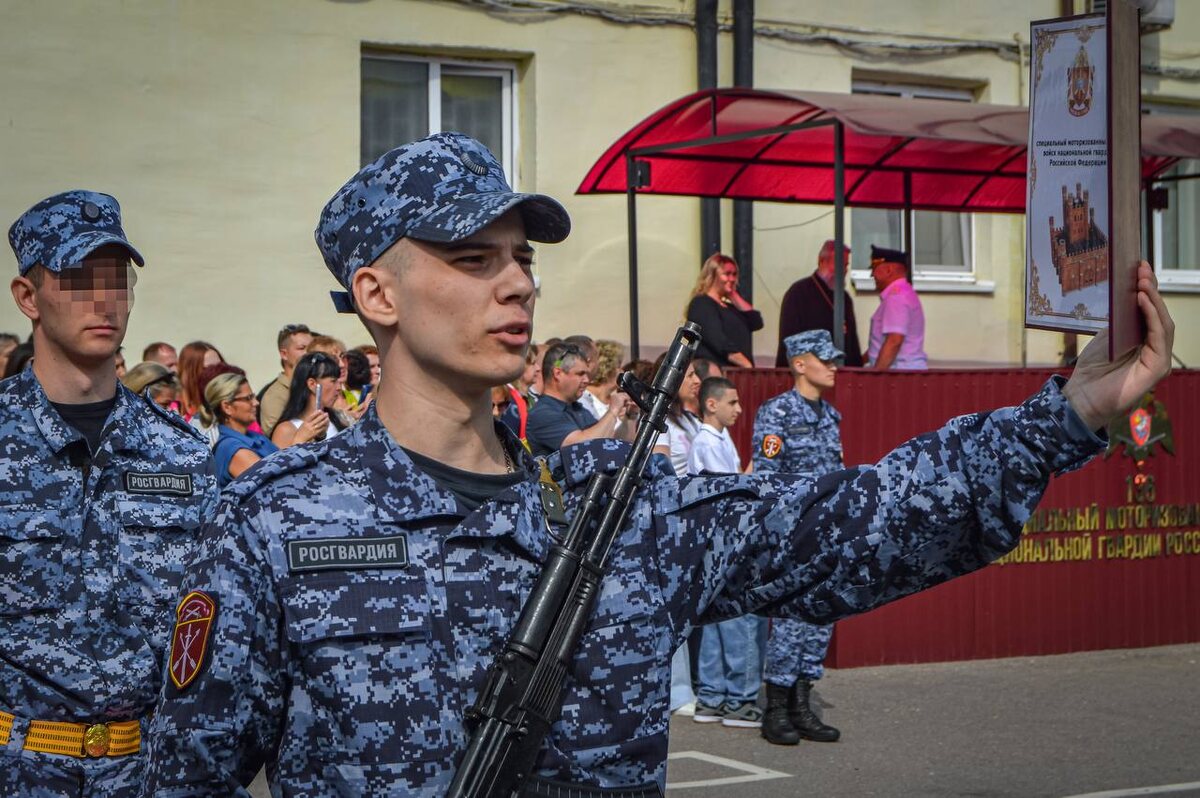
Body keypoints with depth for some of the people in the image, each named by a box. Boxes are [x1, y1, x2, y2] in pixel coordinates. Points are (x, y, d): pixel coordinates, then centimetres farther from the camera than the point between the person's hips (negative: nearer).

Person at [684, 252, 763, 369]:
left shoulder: (729, 306, 24)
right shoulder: (701, 305, -4)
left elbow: (757, 323, 12)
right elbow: (720, 343, -15)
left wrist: (734, 297, 12)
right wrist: (748, 366, -20)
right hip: (716, 371, -8)